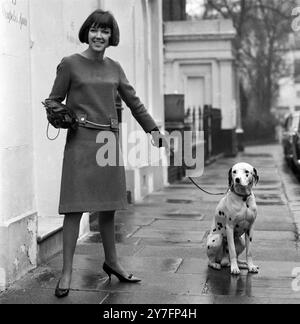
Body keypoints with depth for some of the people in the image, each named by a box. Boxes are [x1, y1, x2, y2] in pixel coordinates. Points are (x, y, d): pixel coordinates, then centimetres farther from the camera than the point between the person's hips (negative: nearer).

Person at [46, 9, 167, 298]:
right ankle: (66, 272, 1)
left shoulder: (114, 68, 13)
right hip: (81, 141, -4)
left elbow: (133, 101, 18)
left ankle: (111, 261, 26)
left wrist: (153, 129, 14)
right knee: (75, 206, -6)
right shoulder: (70, 64, 0)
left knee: (108, 205, 11)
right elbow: (54, 100, 3)